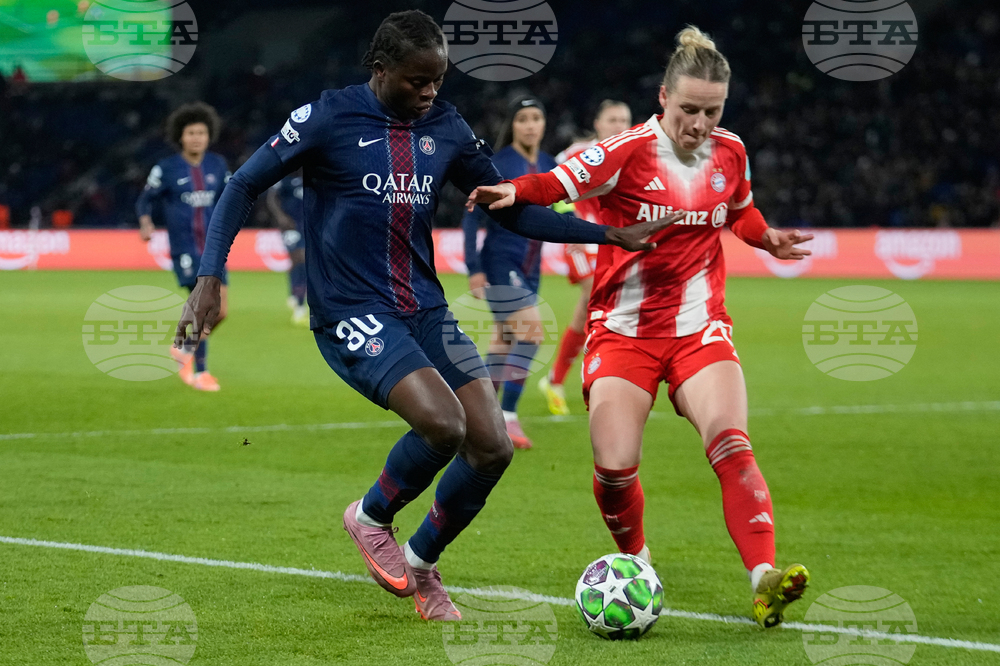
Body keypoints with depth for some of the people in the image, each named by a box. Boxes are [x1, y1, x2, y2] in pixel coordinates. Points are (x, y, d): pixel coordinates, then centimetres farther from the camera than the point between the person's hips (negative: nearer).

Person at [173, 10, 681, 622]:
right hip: (351, 314, -6)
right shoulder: (330, 118, -7)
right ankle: (371, 517, 5)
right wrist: (210, 277, -12)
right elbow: (245, 185, -1)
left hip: (425, 308, 6)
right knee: (443, 423, -27)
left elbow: (510, 210, 15)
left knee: (493, 446, -6)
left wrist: (611, 235, 8)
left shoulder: (446, 129, 7)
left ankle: (421, 564, 19)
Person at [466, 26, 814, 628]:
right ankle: (635, 563, 20)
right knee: (615, 466, -12)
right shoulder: (627, 153, -11)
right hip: (624, 328, -2)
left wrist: (768, 238, 7)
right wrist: (513, 192, -37)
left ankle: (765, 578, -28)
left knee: (730, 442, -22)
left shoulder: (730, 152, 4)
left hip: (700, 329, 2)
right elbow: (558, 183, -17)